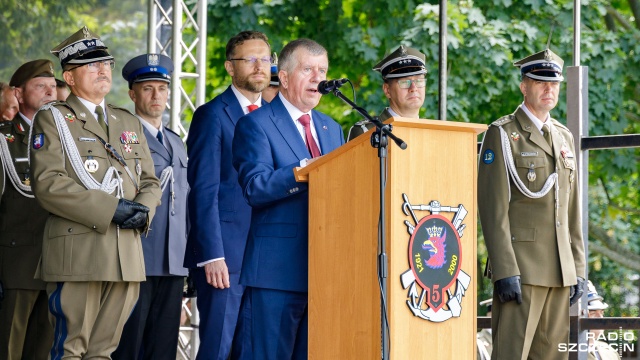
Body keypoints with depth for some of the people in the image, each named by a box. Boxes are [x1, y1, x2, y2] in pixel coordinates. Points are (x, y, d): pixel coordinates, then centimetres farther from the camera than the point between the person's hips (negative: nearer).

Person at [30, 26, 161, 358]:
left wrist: (143, 209, -4)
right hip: (77, 255, -6)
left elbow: (150, 182, 20)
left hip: (127, 256, 6)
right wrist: (110, 209, -16)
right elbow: (47, 183, -10)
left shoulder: (129, 122, 22)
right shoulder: (52, 120, 3)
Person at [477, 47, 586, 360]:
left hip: (560, 272, 7)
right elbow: (493, 208, -10)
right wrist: (505, 271, -18)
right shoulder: (502, 135, -4)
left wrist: (578, 269, 12)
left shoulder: (564, 137, 17)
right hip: (521, 269, -7)